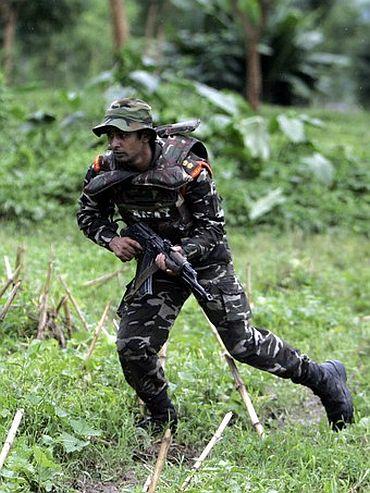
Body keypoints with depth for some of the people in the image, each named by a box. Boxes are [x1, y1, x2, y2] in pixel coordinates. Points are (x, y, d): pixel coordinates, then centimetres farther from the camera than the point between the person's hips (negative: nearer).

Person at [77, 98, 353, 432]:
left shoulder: (187, 168, -24)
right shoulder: (104, 171, -13)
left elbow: (212, 228, -18)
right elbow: (88, 214, 4)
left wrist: (182, 252, -37)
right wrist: (111, 239, -16)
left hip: (204, 258, -4)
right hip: (157, 265, 4)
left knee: (242, 342, -5)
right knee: (132, 346, -8)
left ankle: (323, 379, 14)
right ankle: (162, 417, 17)